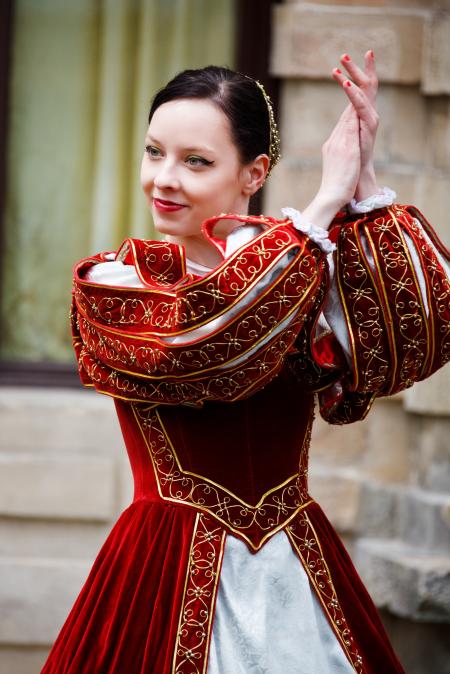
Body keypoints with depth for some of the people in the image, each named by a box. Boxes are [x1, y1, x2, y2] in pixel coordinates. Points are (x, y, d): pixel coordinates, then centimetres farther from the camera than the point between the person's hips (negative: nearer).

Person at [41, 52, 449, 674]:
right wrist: (327, 203, -18)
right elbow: (194, 344, -24)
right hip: (173, 572, -3)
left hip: (299, 571, 3)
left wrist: (364, 187, -18)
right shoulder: (110, 283, -3)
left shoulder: (312, 269, 4)